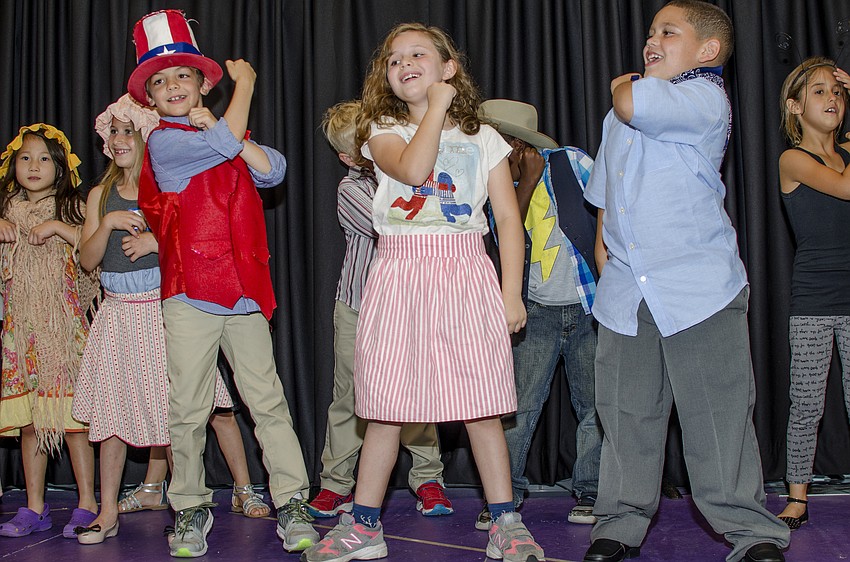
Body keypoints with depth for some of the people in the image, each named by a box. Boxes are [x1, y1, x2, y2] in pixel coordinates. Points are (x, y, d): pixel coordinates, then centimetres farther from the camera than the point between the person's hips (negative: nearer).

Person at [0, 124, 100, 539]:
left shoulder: (70, 208, 1)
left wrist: (57, 227, -16)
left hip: (62, 322, -4)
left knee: (71, 413, -6)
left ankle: (87, 505, 1)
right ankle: (35, 508, 14)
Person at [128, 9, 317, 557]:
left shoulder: (223, 136, 17)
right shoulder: (164, 142, 0)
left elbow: (273, 169, 1)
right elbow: (224, 145, -13)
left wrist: (219, 127, -7)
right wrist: (245, 84, 2)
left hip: (245, 290, 4)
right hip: (189, 294, -4)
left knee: (267, 399, 3)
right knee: (189, 410, 3)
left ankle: (292, 502, 8)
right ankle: (191, 509, 18)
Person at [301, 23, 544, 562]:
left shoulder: (482, 138, 10)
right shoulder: (383, 131, 9)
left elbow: (510, 218, 6)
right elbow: (410, 168, -14)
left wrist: (511, 292, -2)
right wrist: (436, 108, -3)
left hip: (466, 275, 0)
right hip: (400, 275, 1)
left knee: (481, 405, 0)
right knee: (385, 409, 4)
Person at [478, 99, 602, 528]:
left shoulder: (571, 162, 0)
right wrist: (528, 182, -13)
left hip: (588, 307, -1)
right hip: (537, 311, 2)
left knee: (594, 404, 3)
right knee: (519, 404, -5)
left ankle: (589, 493, 15)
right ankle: (505, 494, 3)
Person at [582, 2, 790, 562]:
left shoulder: (706, 100, -5)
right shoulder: (617, 119, 20)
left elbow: (634, 105, -22)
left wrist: (623, 84, 1)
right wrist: (602, 249, 19)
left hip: (699, 285, -6)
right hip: (625, 290, 6)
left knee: (718, 416, -2)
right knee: (626, 415, 9)